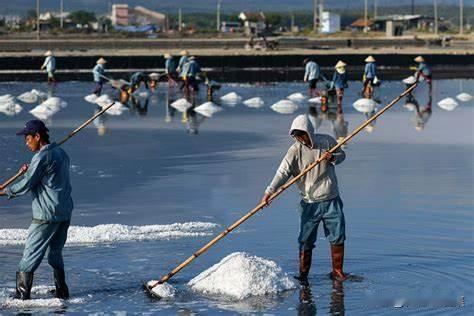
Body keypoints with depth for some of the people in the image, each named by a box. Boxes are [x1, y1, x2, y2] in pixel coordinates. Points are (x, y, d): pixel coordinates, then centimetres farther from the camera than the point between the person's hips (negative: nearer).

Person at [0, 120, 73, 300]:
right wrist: (30, 171, 12)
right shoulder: (61, 153, 12)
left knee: (30, 255, -3)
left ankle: (22, 295, -3)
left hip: (47, 215, -9)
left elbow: (27, 185, -13)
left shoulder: (42, 157, -15)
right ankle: (62, 292, 19)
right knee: (55, 254, 18)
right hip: (65, 213, 9)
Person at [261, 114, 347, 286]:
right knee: (306, 241, -2)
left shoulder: (327, 141, -4)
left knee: (338, 237, 7)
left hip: (332, 201, 2)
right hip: (310, 203, -2)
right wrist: (269, 191, -34)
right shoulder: (295, 150, -11)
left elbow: (342, 154, 13)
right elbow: (283, 172, -20)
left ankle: (337, 271, 22)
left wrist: (333, 158, -11)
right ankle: (303, 275, 7)